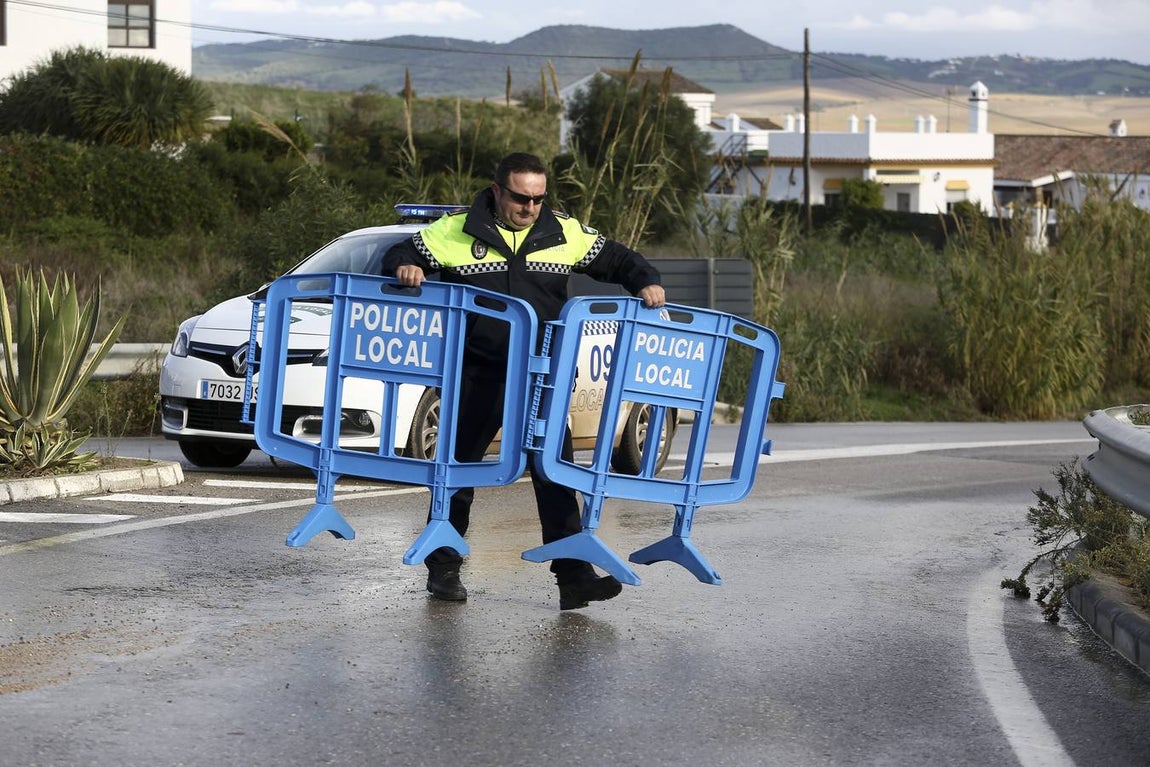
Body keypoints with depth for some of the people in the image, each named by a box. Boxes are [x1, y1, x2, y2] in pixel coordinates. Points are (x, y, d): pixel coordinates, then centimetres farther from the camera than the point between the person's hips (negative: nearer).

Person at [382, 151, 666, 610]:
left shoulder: (565, 234, 4)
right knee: (458, 465, 9)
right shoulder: (455, 232, -3)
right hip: (477, 377, -1)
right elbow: (402, 254, 3)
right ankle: (443, 568, 24)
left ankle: (573, 576, -4)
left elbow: (617, 259, 13)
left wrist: (646, 282, -5)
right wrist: (405, 268, -20)